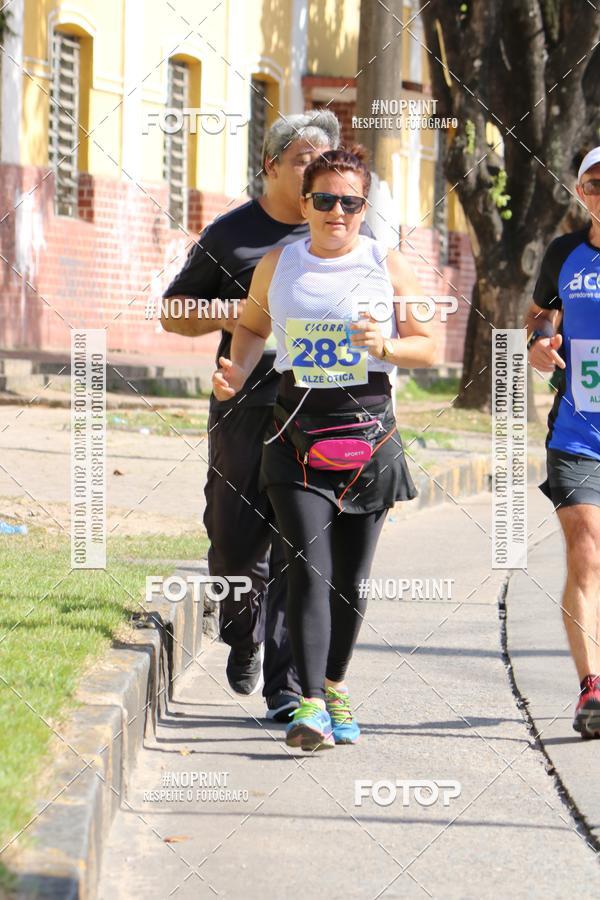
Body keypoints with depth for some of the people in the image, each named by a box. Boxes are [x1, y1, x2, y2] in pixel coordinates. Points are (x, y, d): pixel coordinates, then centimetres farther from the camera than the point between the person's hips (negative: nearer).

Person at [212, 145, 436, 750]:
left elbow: (428, 347, 7)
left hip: (369, 434, 0)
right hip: (298, 436, 0)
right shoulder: (277, 266, 8)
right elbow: (253, 325, 24)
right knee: (308, 568, -14)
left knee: (350, 578, 7)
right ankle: (311, 705, -19)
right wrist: (236, 371, 5)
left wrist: (384, 346, -13)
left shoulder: (388, 267, 4)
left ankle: (335, 684, 28)